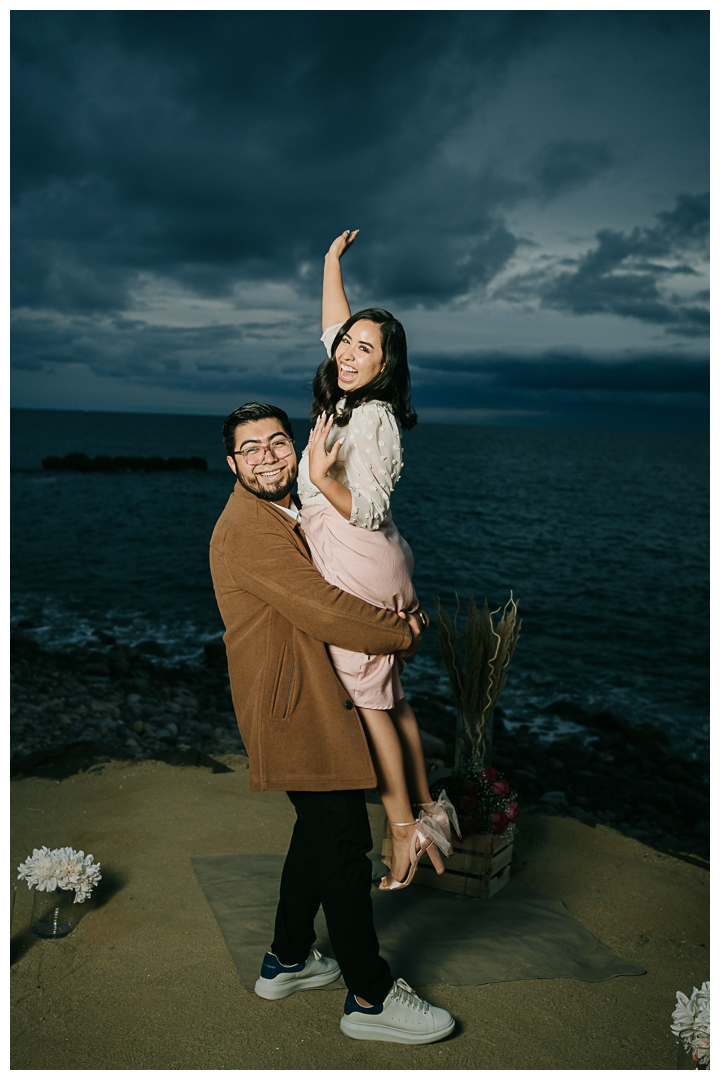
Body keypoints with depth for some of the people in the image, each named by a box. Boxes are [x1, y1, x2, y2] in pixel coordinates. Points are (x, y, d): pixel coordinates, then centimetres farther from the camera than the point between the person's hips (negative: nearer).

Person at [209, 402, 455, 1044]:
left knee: (321, 831, 21)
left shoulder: (294, 516, 14)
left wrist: (396, 612, -4)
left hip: (316, 702, 10)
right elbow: (324, 612, -25)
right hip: (293, 709, -10)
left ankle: (288, 961, 37)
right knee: (343, 842, -1)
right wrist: (402, 636, -11)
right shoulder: (247, 530, -19)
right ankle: (371, 997, 14)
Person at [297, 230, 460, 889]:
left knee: (368, 700, 0)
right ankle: (427, 810, 26)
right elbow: (332, 329, 24)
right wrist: (332, 263, 29)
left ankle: (404, 829, 10)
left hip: (357, 573, -9)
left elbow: (369, 511, -20)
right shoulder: (355, 399, 7)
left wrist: (321, 477, -33)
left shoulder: (371, 418, -18)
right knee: (390, 697, 16)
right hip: (378, 568, 9)